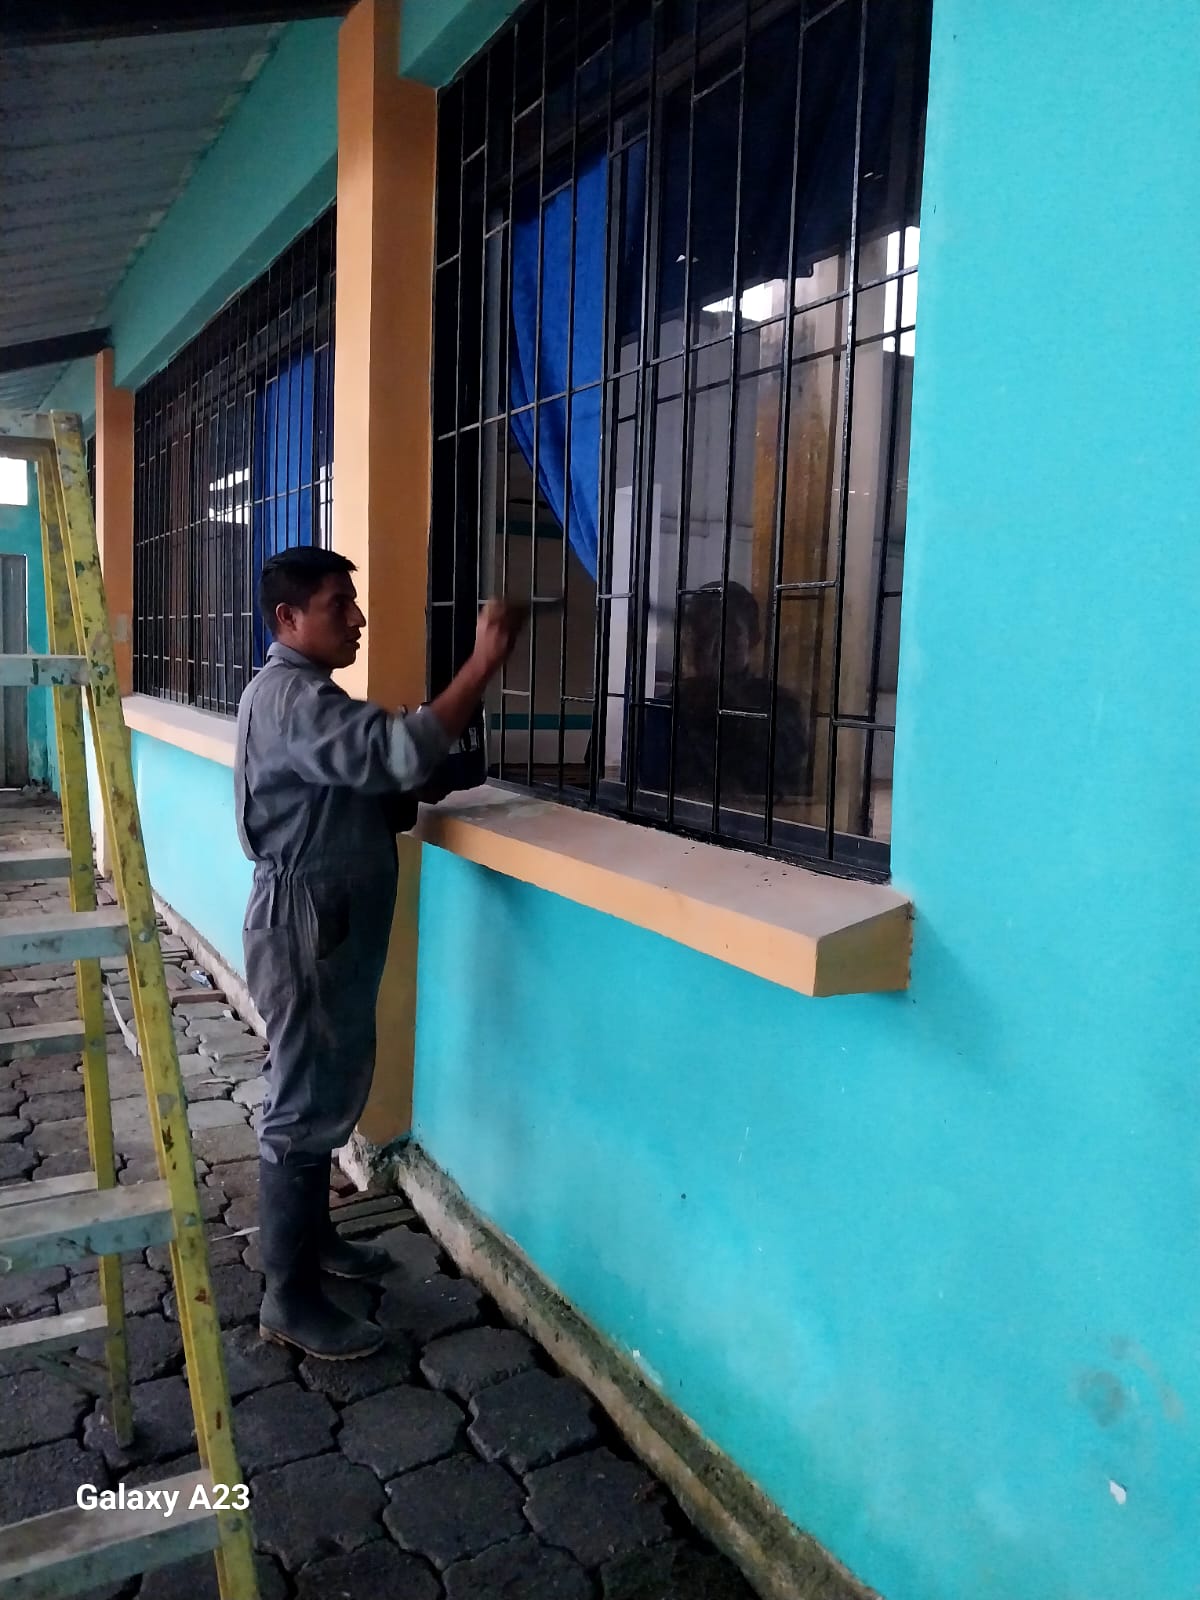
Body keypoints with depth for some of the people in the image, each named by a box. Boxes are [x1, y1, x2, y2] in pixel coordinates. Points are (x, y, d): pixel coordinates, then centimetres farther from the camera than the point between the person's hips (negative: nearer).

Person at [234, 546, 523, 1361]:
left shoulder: (310, 694, 16)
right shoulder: (289, 698, -20)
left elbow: (368, 788, 21)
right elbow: (399, 751, -33)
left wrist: (431, 785, 3)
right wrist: (485, 661, -30)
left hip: (335, 927, 11)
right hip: (304, 927, -11)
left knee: (331, 1092, 20)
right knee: (305, 1104, -1)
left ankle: (313, 1236, 37)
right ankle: (291, 1297, 12)